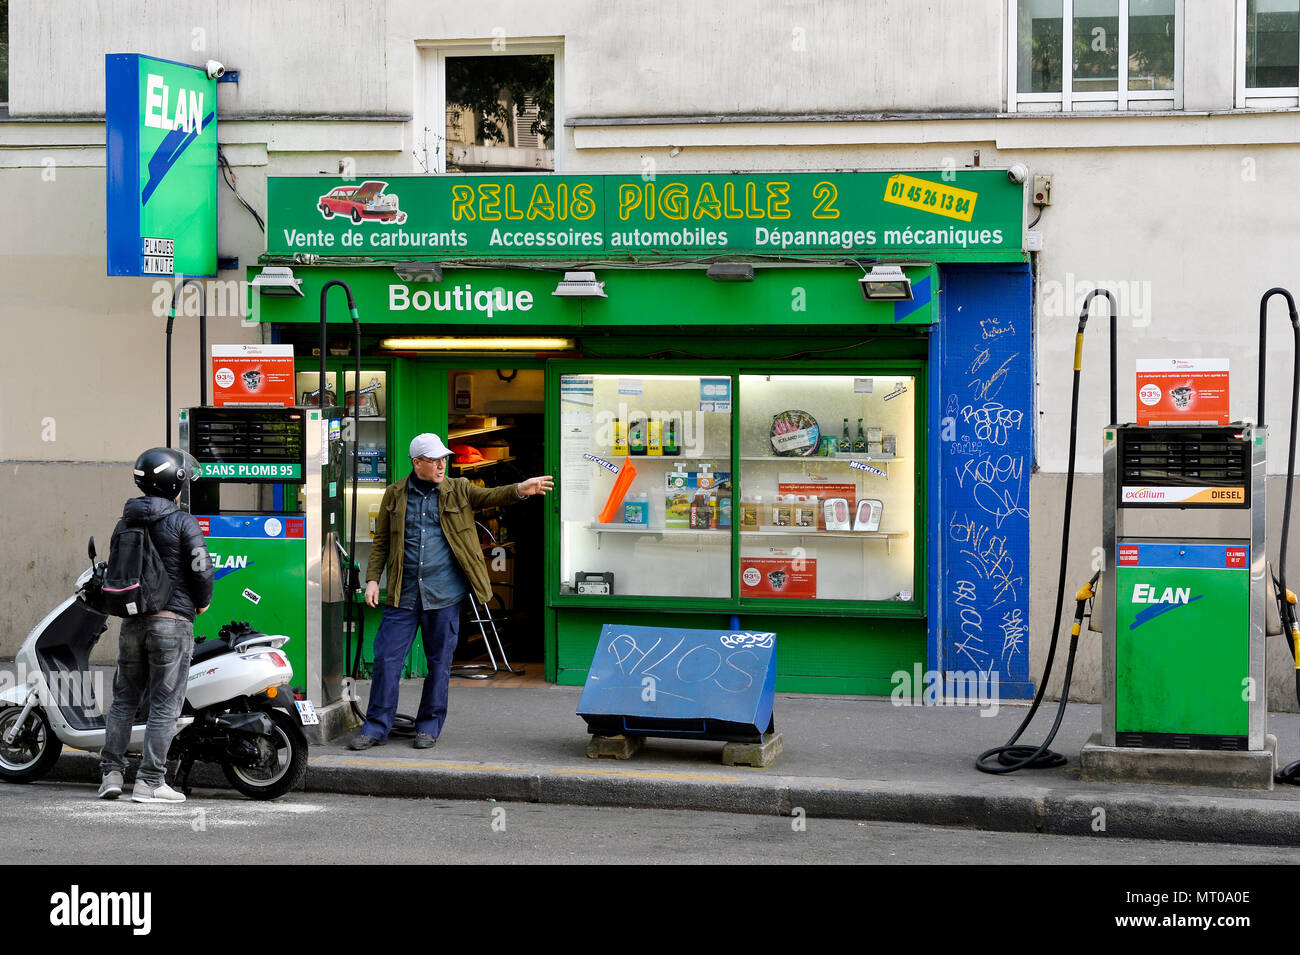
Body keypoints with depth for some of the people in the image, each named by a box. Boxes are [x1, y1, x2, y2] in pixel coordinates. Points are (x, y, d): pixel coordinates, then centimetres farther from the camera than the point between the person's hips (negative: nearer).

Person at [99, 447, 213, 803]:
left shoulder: (126, 522, 10)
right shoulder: (182, 522, -9)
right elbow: (201, 567, -13)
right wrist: (202, 601, 5)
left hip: (132, 621, 6)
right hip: (173, 620, -6)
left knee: (124, 699, 14)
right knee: (164, 705, -2)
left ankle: (110, 773, 11)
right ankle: (150, 782, -3)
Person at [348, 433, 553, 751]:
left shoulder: (458, 490, 6)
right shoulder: (395, 494, 8)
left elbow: (491, 496, -9)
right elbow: (381, 541, 12)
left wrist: (520, 490, -28)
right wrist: (372, 579, 2)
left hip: (445, 593, 0)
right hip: (403, 594, 0)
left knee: (439, 662, 5)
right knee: (386, 659, -1)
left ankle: (429, 727, 18)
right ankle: (376, 727, 9)